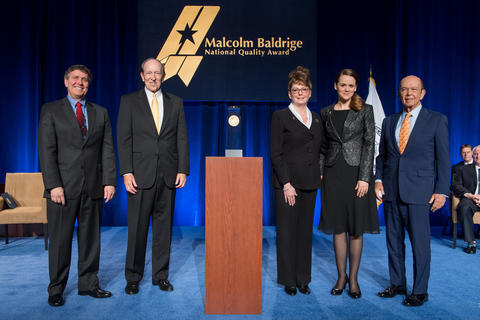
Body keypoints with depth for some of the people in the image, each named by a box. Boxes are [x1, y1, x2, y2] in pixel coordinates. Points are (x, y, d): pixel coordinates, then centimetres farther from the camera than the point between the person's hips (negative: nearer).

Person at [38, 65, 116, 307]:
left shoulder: (100, 113, 12)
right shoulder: (51, 111, 5)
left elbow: (107, 149, 7)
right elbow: (46, 150, -3)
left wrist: (109, 181, -2)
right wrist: (53, 185, -12)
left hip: (93, 186, 3)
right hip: (63, 186, -2)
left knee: (91, 237, 9)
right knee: (60, 239, 5)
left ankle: (88, 284, 23)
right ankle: (56, 289, 20)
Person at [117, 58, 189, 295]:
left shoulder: (175, 102, 10)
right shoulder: (129, 101, 5)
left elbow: (182, 138, 7)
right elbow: (123, 140, -1)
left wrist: (183, 170, -2)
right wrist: (127, 172, -9)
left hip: (168, 175, 2)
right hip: (141, 175, -2)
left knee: (164, 226, 9)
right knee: (137, 228, 4)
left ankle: (160, 275, 22)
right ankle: (133, 277, 20)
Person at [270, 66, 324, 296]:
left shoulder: (316, 119, 14)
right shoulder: (280, 117, -2)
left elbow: (319, 152, 18)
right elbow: (275, 154, -8)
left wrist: (319, 175, 5)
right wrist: (286, 183, -14)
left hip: (310, 183, 5)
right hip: (287, 183, -5)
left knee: (305, 231, 11)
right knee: (287, 231, 2)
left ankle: (303, 279, 23)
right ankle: (289, 280, 16)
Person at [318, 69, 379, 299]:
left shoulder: (365, 110, 2)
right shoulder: (326, 112, 10)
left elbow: (369, 144, -4)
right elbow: (323, 146, 12)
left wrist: (364, 177, -12)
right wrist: (320, 173, 4)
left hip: (357, 173, -2)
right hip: (333, 174, 2)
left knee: (356, 229, 4)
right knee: (338, 228, 8)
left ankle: (353, 279, 18)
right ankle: (341, 276, 21)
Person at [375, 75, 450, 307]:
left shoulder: (437, 120, 1)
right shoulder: (389, 122, 12)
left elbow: (443, 159, -1)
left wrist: (441, 191, -6)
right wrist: (378, 179, 2)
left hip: (418, 192, -4)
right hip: (391, 191, 4)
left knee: (420, 242, 1)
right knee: (393, 240, 11)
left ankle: (420, 291, 16)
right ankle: (397, 284, 26)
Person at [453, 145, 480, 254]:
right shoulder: (463, 170, 20)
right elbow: (457, 186, 7)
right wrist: (469, 195, -13)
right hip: (470, 199, 0)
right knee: (464, 207, -35)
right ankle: (471, 242, -32)